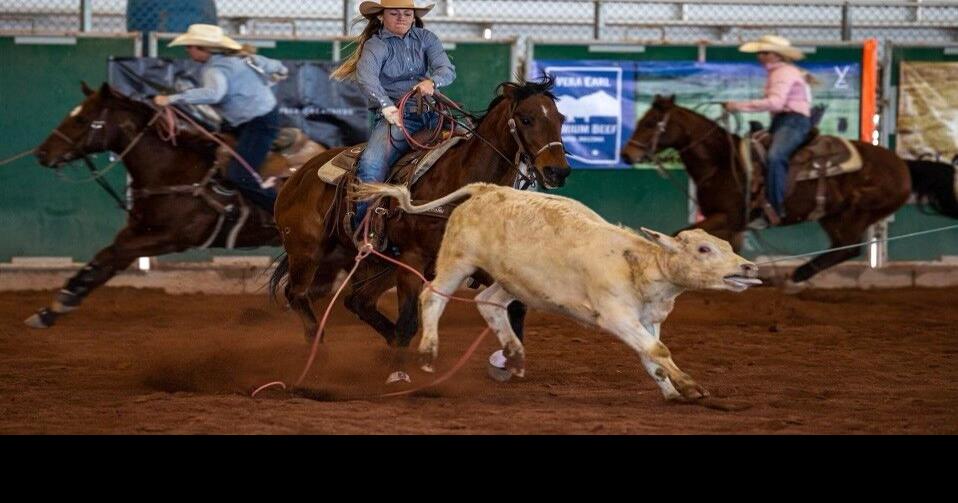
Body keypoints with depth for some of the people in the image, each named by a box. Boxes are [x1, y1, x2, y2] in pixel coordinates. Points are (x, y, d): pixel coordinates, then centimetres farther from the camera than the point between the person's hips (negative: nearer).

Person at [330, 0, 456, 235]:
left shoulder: (426, 39, 13)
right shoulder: (376, 46, 1)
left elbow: (447, 70, -1)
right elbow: (366, 77, -19)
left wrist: (432, 82, -26)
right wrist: (387, 105, -38)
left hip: (431, 115, 4)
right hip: (395, 116, -4)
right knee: (371, 166, -28)